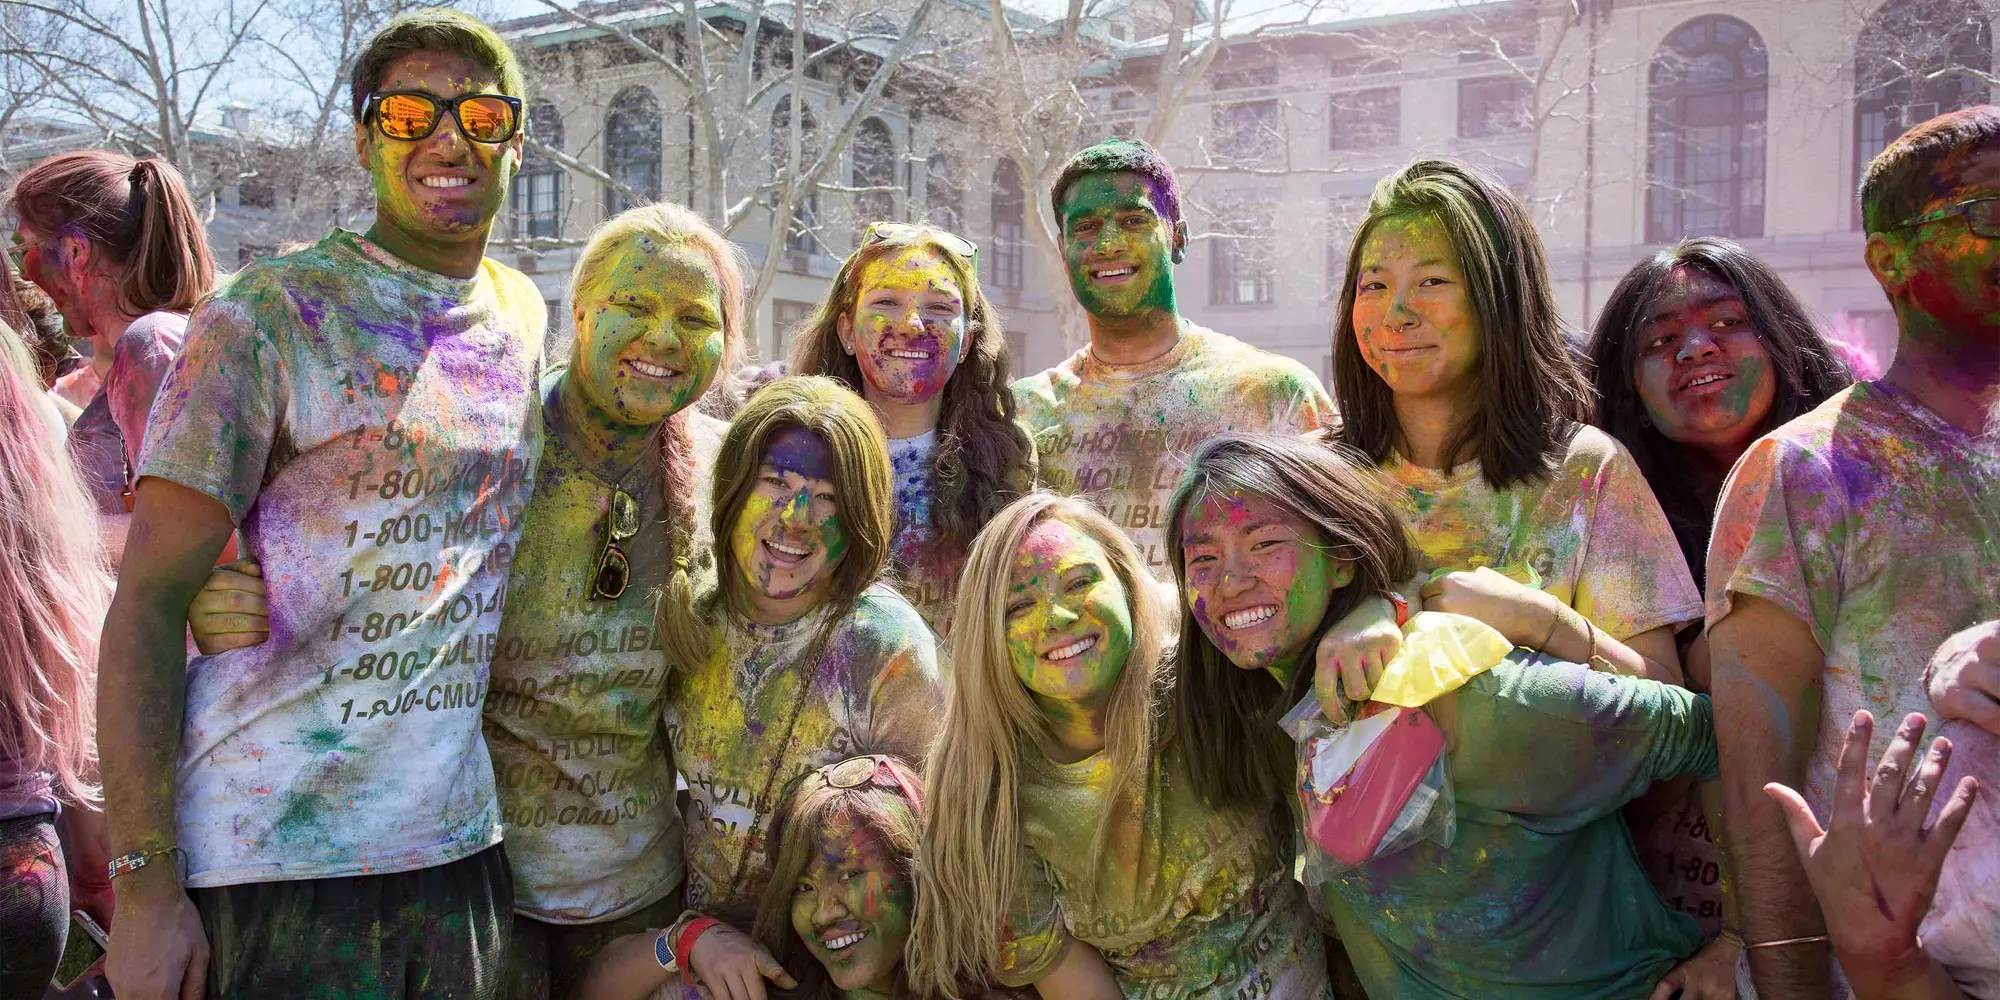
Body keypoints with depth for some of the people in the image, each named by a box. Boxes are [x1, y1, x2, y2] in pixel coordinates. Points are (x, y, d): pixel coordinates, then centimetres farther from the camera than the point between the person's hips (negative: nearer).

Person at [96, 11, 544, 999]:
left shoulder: (524, 317, 8)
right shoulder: (271, 312, -8)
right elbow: (149, 601, -11)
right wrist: (144, 883, -14)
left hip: (461, 842, 5)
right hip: (271, 857, -5)